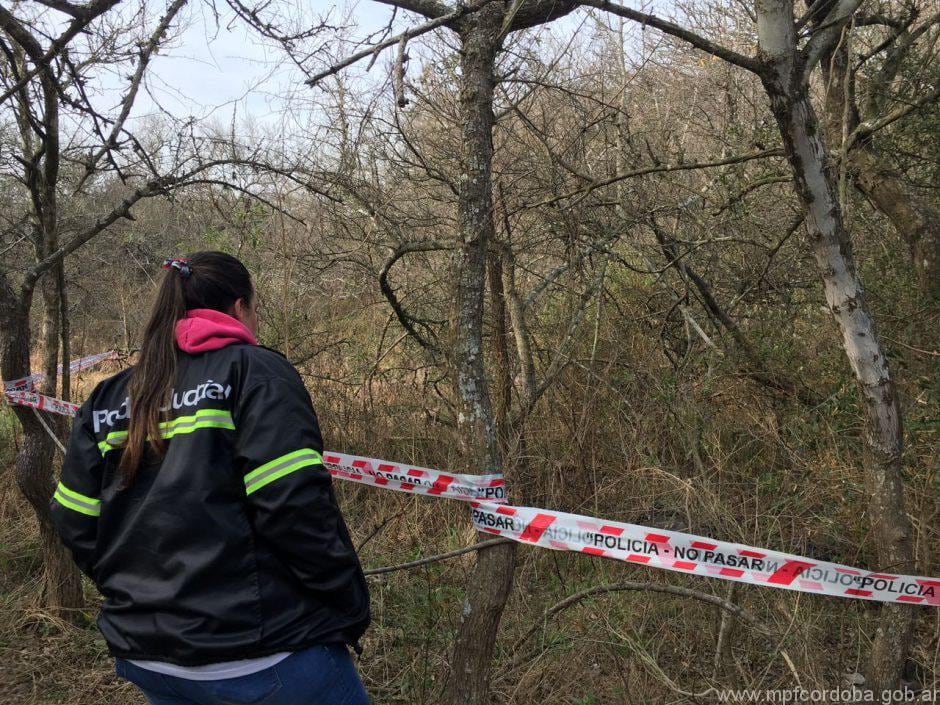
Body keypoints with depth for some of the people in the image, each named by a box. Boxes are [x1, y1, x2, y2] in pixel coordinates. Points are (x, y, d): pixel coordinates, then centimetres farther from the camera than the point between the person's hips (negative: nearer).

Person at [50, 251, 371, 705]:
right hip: (262, 656, -6)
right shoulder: (255, 371, -10)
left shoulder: (108, 399, 9)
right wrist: (351, 609, -9)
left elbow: (76, 524, 10)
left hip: (146, 656, 7)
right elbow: (297, 509, -19)